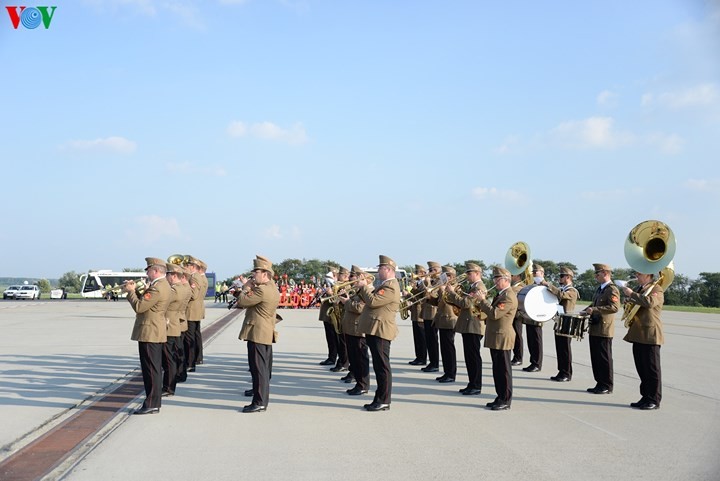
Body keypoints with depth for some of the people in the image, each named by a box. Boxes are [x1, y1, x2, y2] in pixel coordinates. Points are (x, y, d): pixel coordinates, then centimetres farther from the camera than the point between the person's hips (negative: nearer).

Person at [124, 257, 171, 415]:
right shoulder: (162, 284, 14)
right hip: (155, 333, 11)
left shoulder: (157, 288, -20)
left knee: (151, 369, -6)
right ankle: (154, 402, 21)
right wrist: (134, 291, 6)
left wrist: (130, 291, -8)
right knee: (154, 369, 14)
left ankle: (151, 405, -2)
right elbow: (145, 302, 17)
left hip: (149, 333, -11)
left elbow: (139, 307, -21)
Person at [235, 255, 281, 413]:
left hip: (257, 333, -10)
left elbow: (242, 301, -15)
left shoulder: (262, 290, -19)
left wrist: (246, 288, 0)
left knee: (258, 368, -6)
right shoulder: (273, 288, 13)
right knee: (264, 368, 14)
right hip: (267, 334, 10)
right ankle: (262, 398, 22)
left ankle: (259, 402, -4)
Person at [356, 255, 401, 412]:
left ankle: (384, 402, -1)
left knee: (382, 366, -6)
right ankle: (379, 399, 19)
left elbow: (373, 301, -22)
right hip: (374, 330, 10)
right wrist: (364, 287, 10)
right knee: (378, 367, 13)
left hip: (381, 331, -10)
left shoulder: (390, 287, -14)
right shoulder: (384, 284, 19)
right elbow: (371, 300, 21)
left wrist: (363, 286, -9)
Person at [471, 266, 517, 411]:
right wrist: (479, 302, 4)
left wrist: (482, 300, -18)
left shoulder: (509, 297, -16)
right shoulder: (500, 294, 16)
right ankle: (500, 398, 22)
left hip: (502, 338, -10)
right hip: (495, 338, 10)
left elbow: (495, 314, -24)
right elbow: (491, 312, 18)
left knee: (503, 370, -3)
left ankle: (505, 401, 4)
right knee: (497, 370, 14)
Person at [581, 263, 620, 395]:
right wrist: (585, 311, 13)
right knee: (595, 358, 12)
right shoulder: (600, 289, 16)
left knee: (604, 359, -2)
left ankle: (607, 386, 6)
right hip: (594, 329, 9)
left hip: (604, 331, -9)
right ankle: (600, 384, 19)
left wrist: (595, 309, -27)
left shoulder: (612, 290, -12)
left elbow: (615, 307, -25)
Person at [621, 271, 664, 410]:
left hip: (650, 335, -9)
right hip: (638, 335, 9)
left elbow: (649, 302, -28)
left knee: (652, 369, -3)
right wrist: (628, 300, 8)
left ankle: (654, 401, 3)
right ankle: (645, 397, 20)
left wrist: (631, 294, -21)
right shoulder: (639, 289, 18)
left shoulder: (656, 289, -8)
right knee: (642, 369, 12)